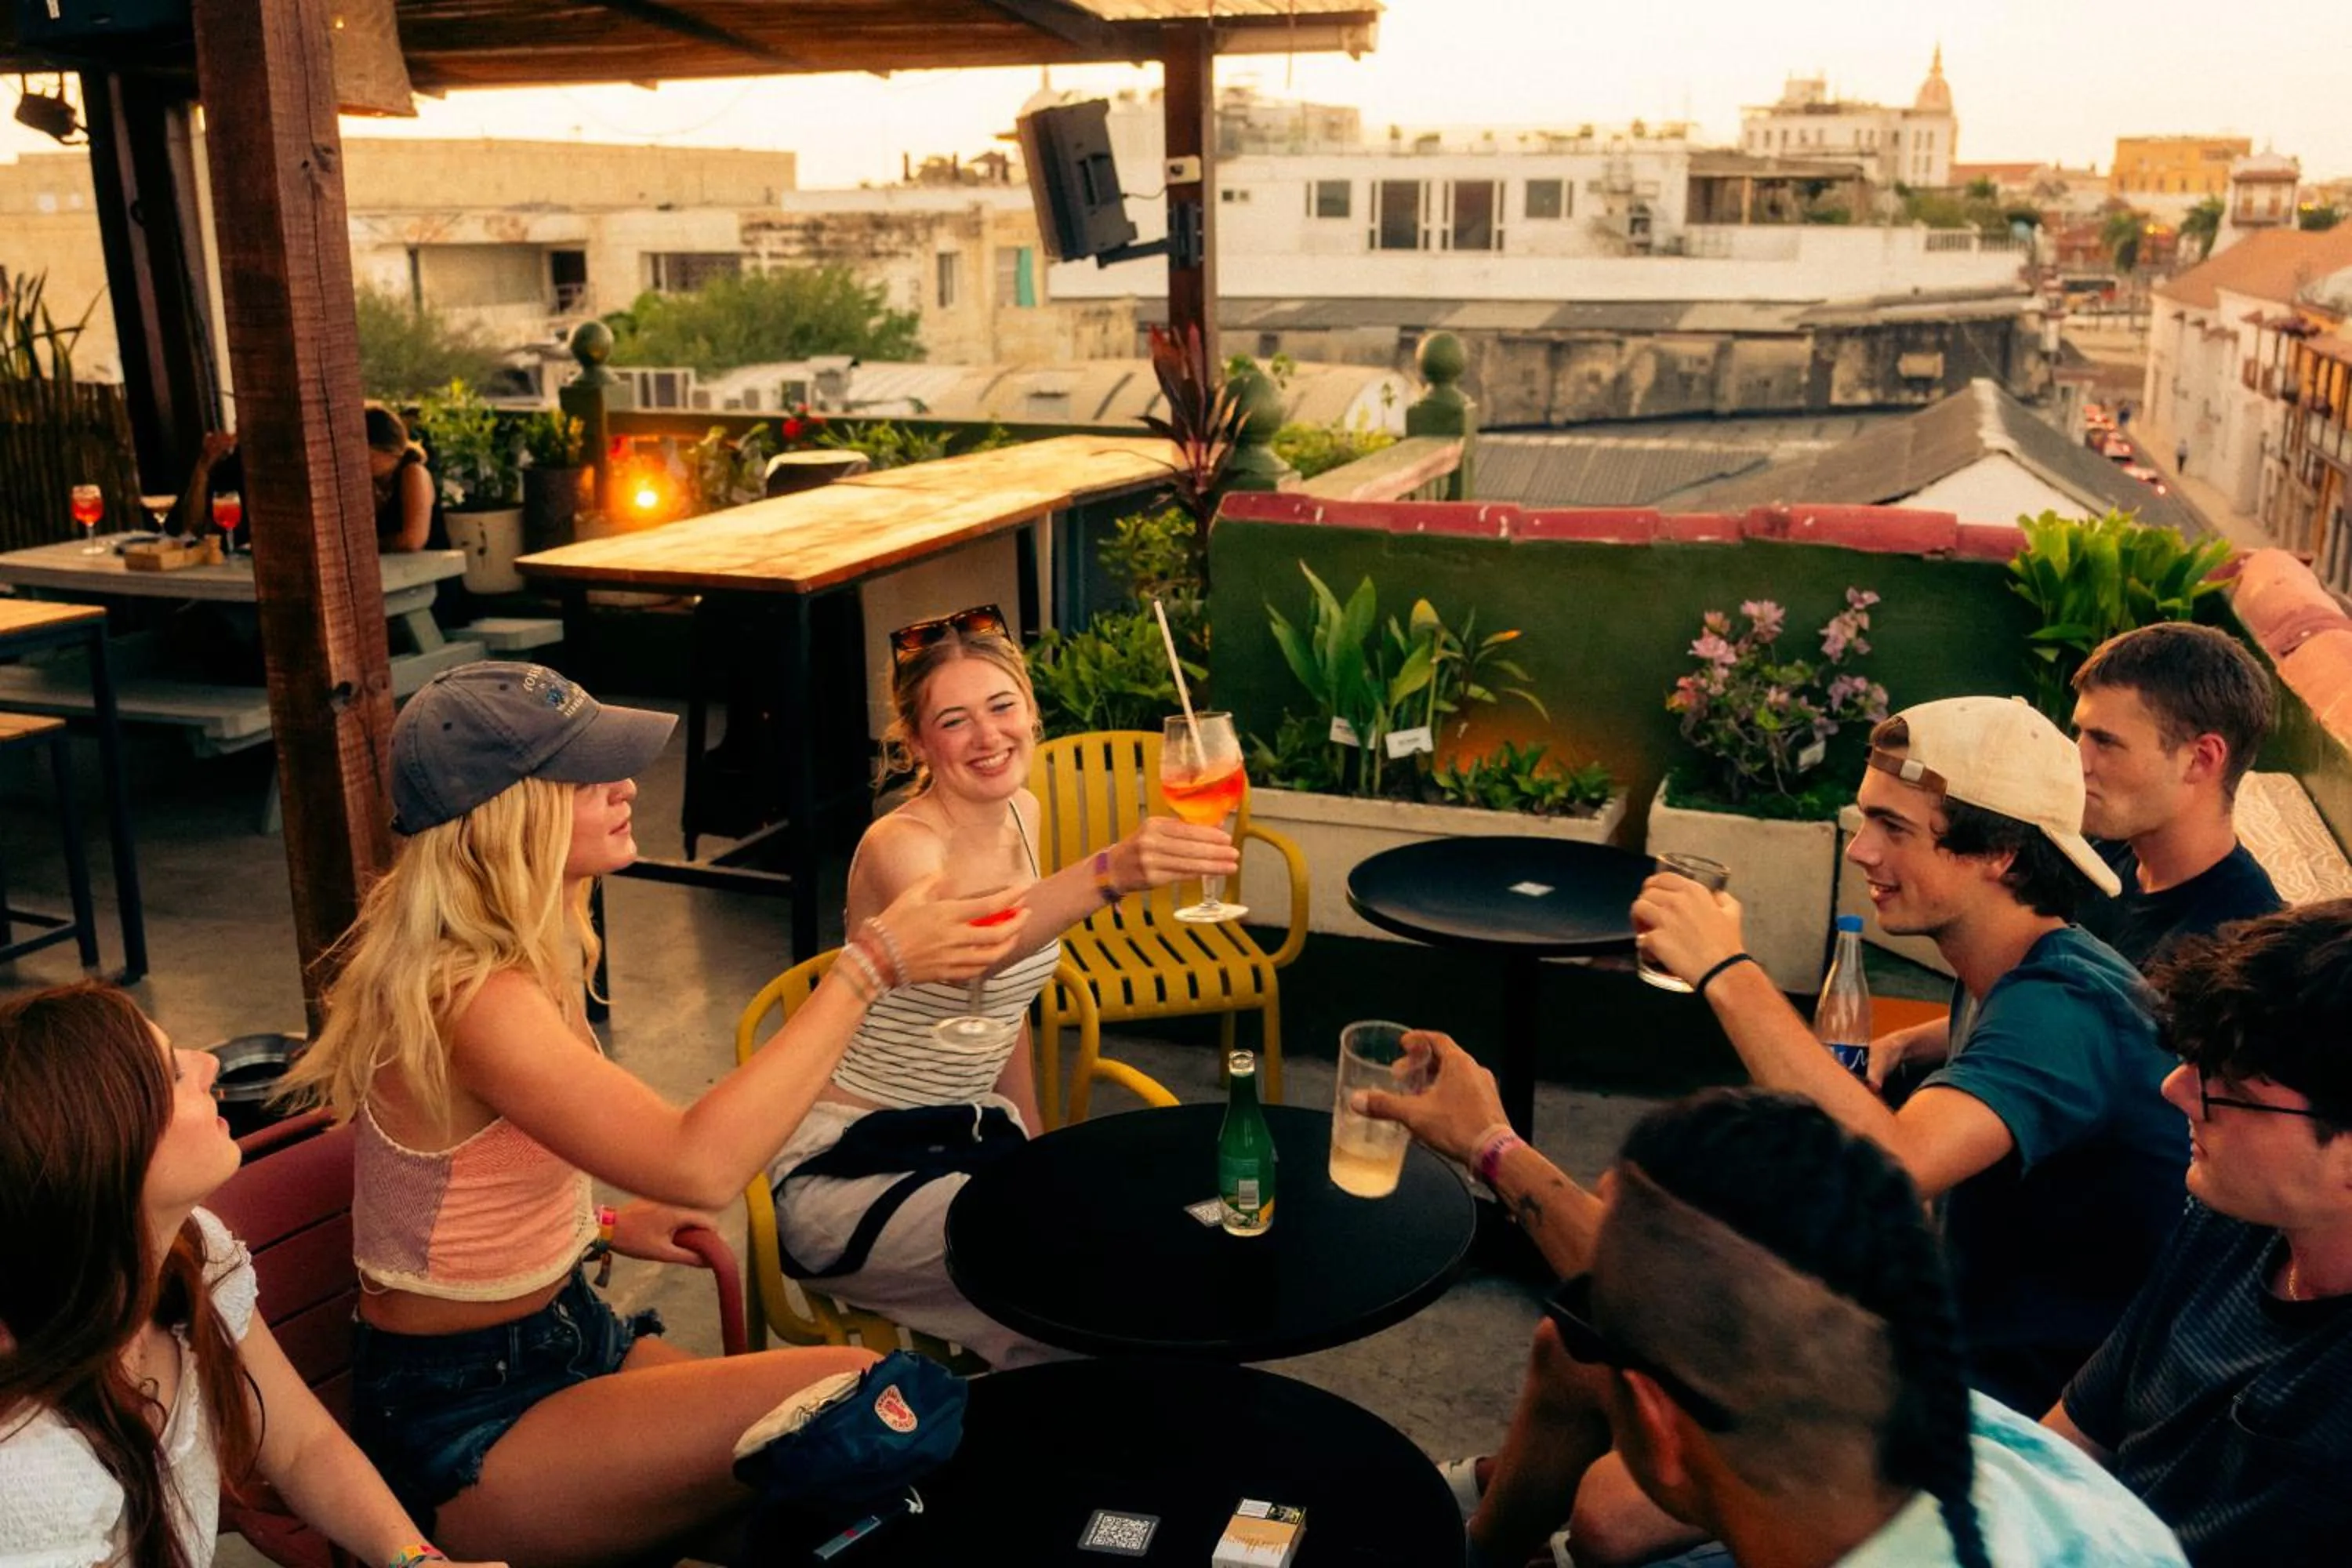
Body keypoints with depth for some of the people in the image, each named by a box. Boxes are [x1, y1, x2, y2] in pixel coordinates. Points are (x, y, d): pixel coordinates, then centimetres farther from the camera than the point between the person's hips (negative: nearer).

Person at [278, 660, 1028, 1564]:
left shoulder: (500, 952, 3)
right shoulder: (471, 999, -26)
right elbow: (700, 1165, -38)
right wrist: (870, 965, -35)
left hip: (561, 1330, 9)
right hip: (467, 1430, -9)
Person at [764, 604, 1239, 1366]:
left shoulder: (1021, 814, 3)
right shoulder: (899, 846, -21)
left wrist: (1031, 1138, 15)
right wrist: (1111, 870, -62)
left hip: (972, 1134, 7)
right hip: (851, 1166, -7)